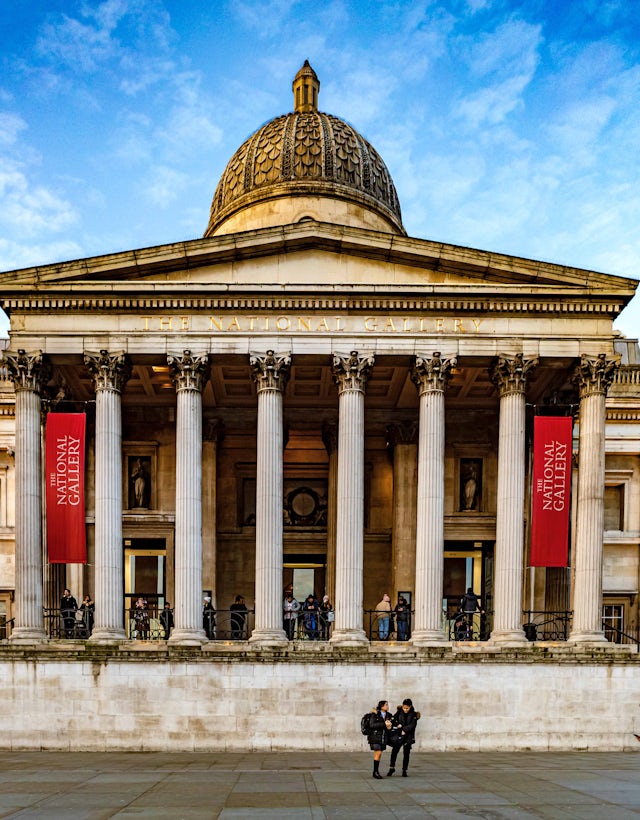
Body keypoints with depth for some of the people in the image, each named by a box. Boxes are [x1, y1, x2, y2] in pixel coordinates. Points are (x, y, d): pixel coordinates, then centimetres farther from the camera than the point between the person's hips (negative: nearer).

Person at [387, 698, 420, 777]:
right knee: (394, 751, -10)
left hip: (408, 737, -1)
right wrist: (397, 726, -12)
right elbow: (392, 721, 6)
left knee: (406, 754, 3)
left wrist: (404, 730, -17)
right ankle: (391, 768, 4)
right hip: (399, 736, 1)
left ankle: (404, 771, 13)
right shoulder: (399, 713, 3)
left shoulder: (413, 715, -2)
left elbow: (412, 725, -13)